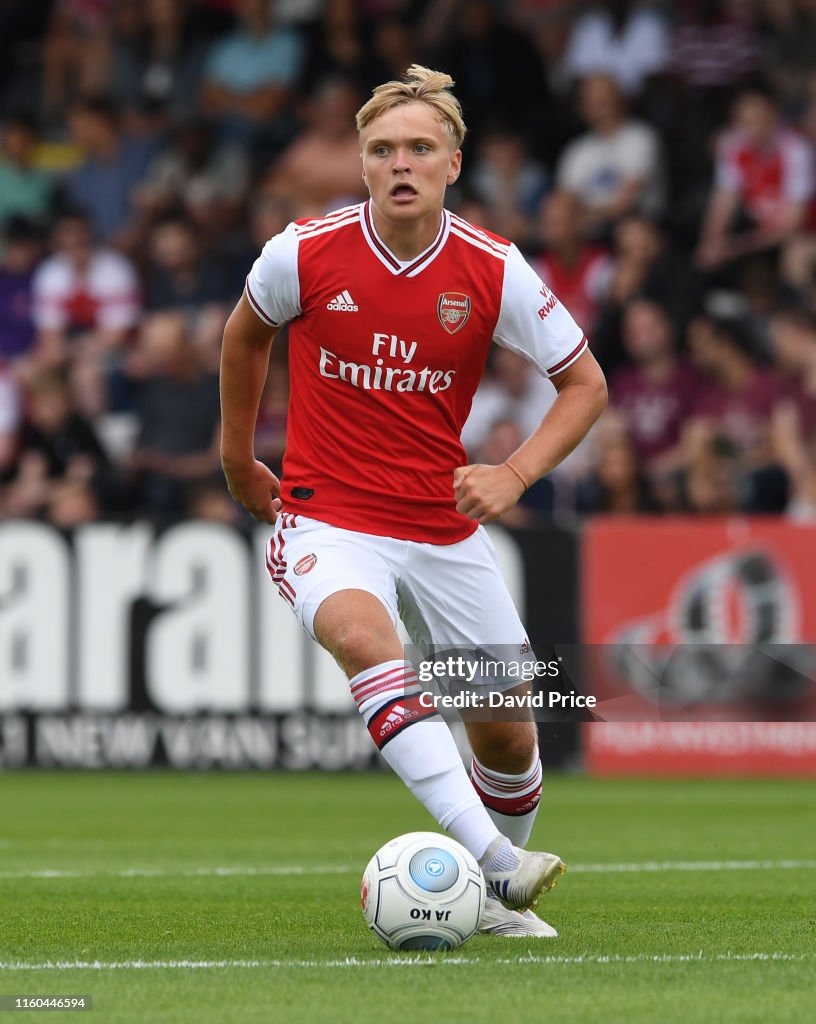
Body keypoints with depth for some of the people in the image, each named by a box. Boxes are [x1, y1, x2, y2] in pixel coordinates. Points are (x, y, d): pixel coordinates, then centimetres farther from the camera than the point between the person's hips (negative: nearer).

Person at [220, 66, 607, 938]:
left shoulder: (492, 270, -9)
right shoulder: (305, 253, -10)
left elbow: (584, 383, 0)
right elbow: (246, 334, 12)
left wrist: (515, 476, -15)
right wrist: (237, 457, 19)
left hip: (444, 528, 3)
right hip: (326, 519, -3)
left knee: (507, 734, 4)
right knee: (363, 634, -35)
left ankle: (494, 898, 33)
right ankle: (490, 854, -47)